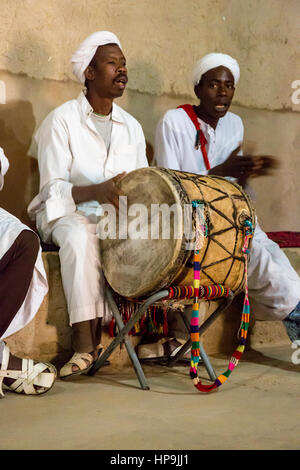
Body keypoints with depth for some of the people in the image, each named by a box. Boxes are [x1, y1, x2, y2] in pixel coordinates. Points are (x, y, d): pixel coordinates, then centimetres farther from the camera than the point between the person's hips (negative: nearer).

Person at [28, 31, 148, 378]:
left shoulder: (131, 127, 11)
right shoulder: (61, 121, -6)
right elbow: (53, 189, -13)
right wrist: (97, 191, -31)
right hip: (67, 214, -5)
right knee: (80, 238, -38)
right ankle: (84, 342, -36)